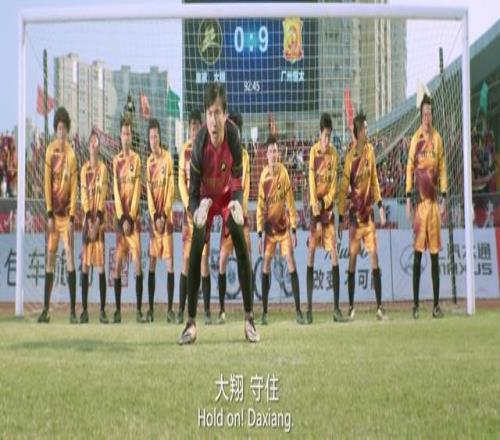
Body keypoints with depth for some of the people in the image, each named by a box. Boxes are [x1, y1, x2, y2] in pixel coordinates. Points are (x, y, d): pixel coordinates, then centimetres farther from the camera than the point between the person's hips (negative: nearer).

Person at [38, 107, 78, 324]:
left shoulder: (71, 154, -1)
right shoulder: (50, 151, 1)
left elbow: (74, 186, -1)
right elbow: (47, 183, 0)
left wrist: (72, 216, -7)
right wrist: (50, 213, -6)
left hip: (67, 212, -1)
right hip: (53, 213, 1)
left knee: (70, 257, -6)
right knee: (50, 259, 4)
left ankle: (73, 310, -4)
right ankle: (46, 309, 8)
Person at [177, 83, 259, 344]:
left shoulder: (233, 136, -28)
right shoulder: (200, 144, -31)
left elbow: (237, 182, -16)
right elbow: (193, 191, -22)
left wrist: (237, 202, -36)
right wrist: (196, 212, -43)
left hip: (227, 195, 1)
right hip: (206, 197, -1)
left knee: (241, 246, -16)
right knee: (195, 250, -16)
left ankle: (249, 320, -9)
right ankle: (191, 323, -10)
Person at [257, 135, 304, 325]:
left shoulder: (284, 173, -7)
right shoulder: (263, 176, -2)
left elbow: (290, 202, -3)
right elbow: (260, 206, 3)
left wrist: (294, 230, -4)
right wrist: (260, 234, 2)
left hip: (284, 226, -2)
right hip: (269, 228, 2)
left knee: (292, 265, -8)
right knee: (265, 267, 1)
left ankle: (298, 311, -5)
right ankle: (264, 312, 8)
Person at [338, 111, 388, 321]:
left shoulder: (370, 150, 3)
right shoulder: (350, 157, -10)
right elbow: (343, 188, -7)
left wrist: (380, 205, 9)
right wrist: (341, 218, -8)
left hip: (369, 213, 4)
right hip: (355, 215, -4)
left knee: (375, 259, -1)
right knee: (352, 260, 0)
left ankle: (379, 307, 1)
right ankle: (351, 306, 9)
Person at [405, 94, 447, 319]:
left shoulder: (438, 138, 5)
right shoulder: (415, 139, 0)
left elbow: (442, 169, 7)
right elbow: (409, 169, 2)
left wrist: (443, 199, 2)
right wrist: (408, 198, -3)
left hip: (434, 201, 2)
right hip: (419, 201, -2)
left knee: (435, 254, 4)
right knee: (417, 253, -1)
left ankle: (436, 304, 9)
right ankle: (415, 303, 3)